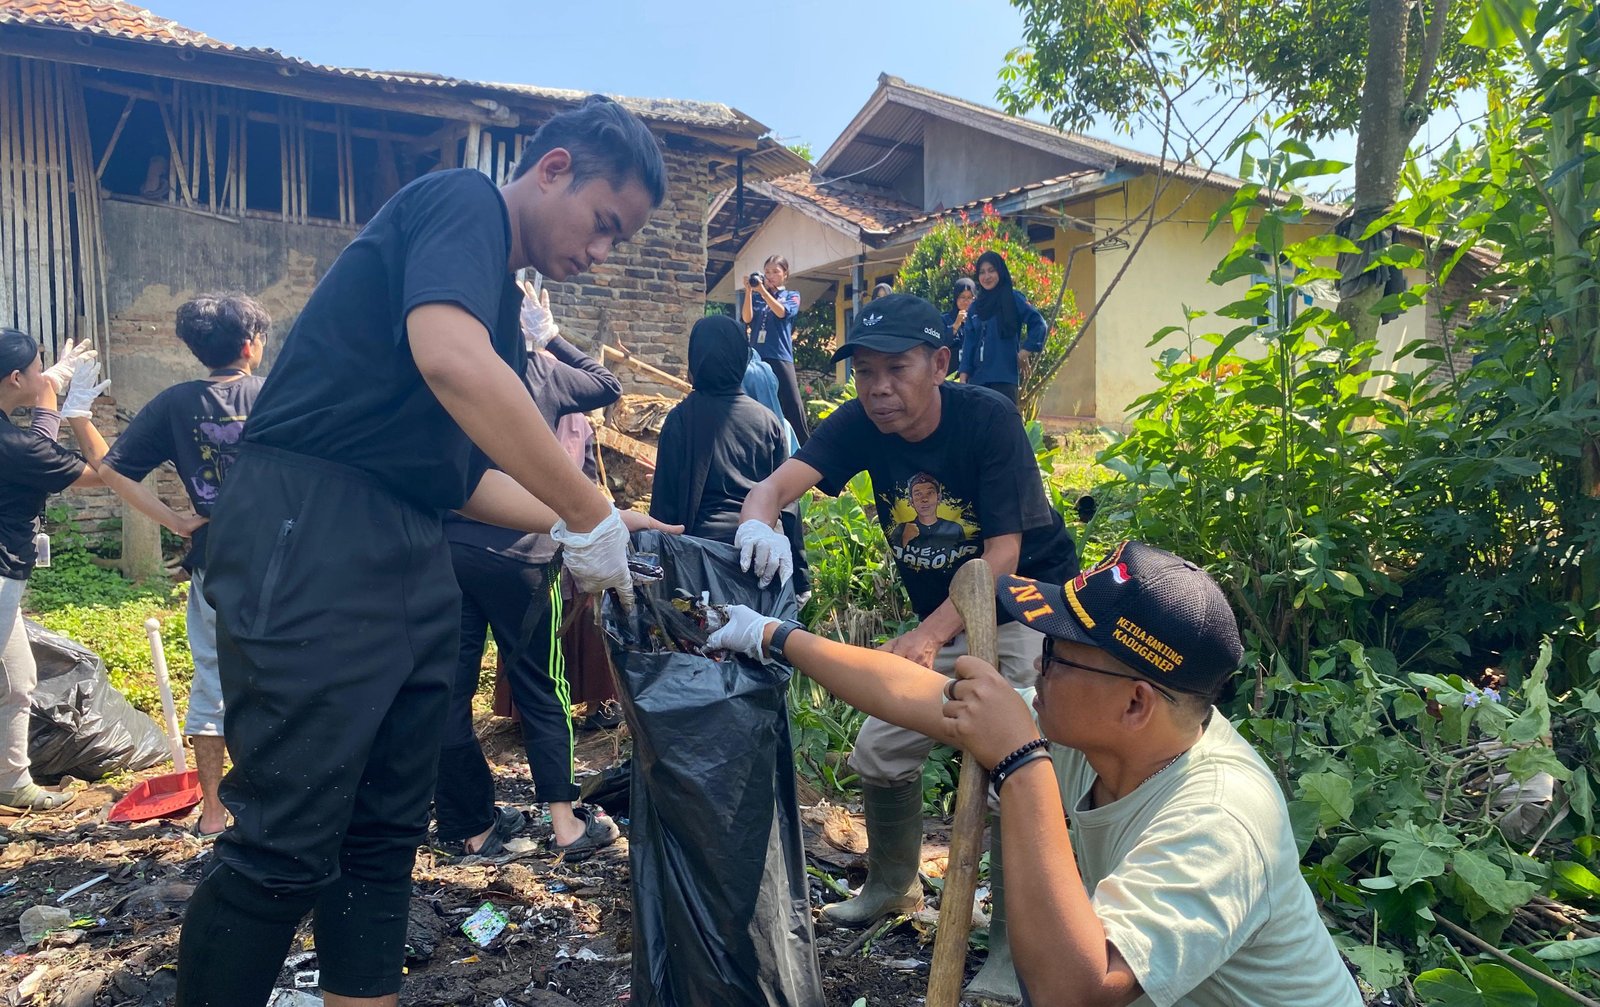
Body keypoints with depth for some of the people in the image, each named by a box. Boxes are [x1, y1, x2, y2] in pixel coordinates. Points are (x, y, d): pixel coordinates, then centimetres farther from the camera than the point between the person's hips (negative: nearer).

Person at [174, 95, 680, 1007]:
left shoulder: (504, 303, 22)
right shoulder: (461, 199, -4)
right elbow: (449, 359, -25)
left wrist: (583, 526, 9)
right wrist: (590, 514, -19)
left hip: (411, 558, 10)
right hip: (312, 532, -9)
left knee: (387, 834, 12)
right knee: (288, 847, -5)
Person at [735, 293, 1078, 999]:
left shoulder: (988, 418, -25)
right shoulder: (860, 424, -12)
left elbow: (1004, 553, -29)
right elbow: (779, 481, -26)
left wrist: (929, 636, -44)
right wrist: (759, 520, -52)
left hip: (1028, 602, -5)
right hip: (942, 614, 5)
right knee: (879, 752, 6)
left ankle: (1014, 942, 6)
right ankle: (892, 887, 33)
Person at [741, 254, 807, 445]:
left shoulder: (792, 296, 10)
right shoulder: (756, 297, 14)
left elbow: (782, 312, -10)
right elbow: (746, 319, 0)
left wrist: (762, 290, -17)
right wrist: (749, 292, -8)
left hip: (780, 357, -3)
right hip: (757, 357, 3)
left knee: (792, 405, -9)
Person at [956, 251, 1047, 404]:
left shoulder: (1013, 299, 0)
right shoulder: (975, 307, 14)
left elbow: (1038, 324, -4)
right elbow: (968, 344, 11)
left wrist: (1023, 353, -6)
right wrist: (963, 378, 3)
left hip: (1004, 377, -5)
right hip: (977, 378, 5)